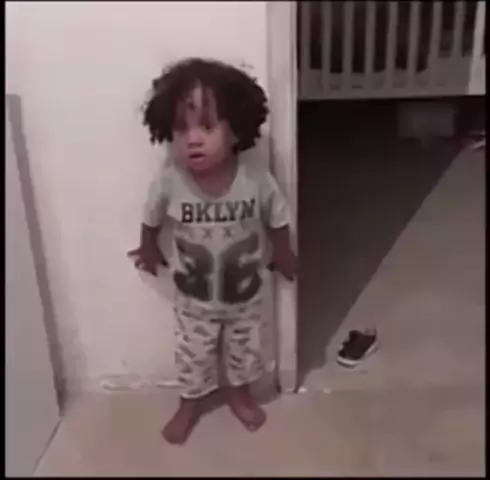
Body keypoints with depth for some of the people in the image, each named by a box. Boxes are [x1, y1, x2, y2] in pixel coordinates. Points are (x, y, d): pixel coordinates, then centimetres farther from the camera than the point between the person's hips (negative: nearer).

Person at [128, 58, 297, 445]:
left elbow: (277, 224, -8)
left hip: (246, 297, 0)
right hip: (194, 301, 0)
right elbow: (152, 221, -5)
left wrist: (283, 259, 8)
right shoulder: (169, 183, -28)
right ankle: (191, 403, 50)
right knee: (193, 358, 21)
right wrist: (148, 250, 12)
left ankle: (240, 393, 54)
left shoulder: (258, 181, -28)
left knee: (244, 351, 24)